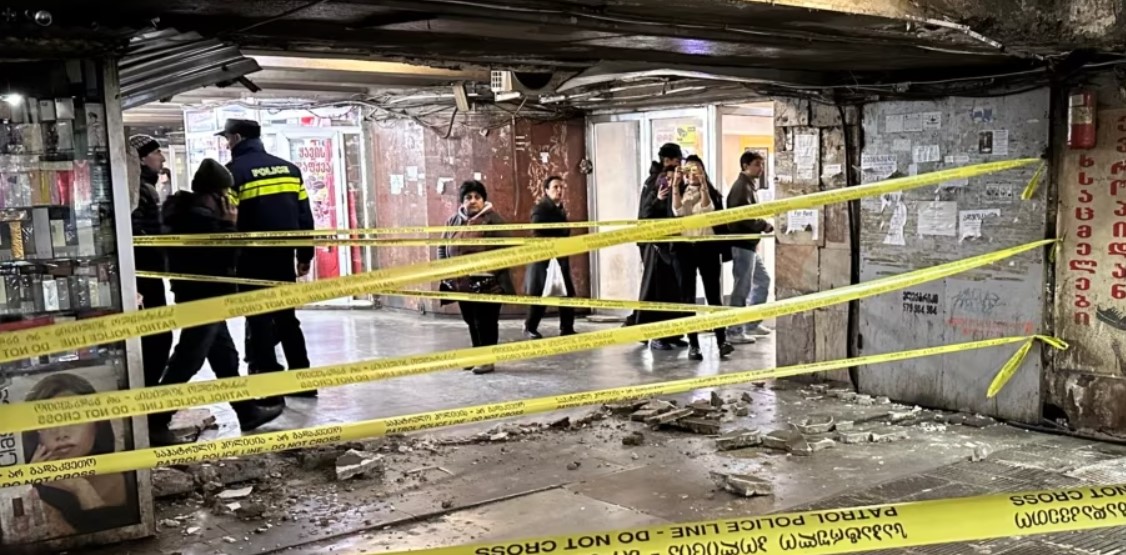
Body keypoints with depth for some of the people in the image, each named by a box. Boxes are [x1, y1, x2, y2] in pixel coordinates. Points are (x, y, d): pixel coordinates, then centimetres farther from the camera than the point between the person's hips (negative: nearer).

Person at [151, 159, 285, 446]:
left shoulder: (189, 210, 12)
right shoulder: (201, 216, -20)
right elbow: (225, 256, -20)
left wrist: (223, 223, 6)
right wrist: (230, 224, -12)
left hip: (201, 296, 11)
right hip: (203, 298, -11)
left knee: (226, 356, 16)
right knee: (186, 363, -7)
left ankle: (247, 412, 25)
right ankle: (154, 423, -4)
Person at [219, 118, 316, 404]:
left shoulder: (233, 171, -7)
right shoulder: (289, 168, 11)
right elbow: (304, 215, 10)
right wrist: (305, 256, 16)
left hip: (253, 258, -5)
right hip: (284, 255, 6)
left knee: (259, 320, 1)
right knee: (286, 317, 17)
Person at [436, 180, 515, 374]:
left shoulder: (493, 219, -8)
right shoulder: (453, 221, 10)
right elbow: (442, 246, 18)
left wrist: (493, 271, -19)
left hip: (487, 283, -6)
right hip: (461, 282, 6)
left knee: (485, 321, -1)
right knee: (471, 321, 15)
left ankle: (487, 360, 9)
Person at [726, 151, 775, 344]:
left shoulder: (749, 185, 18)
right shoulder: (742, 186, -14)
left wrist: (763, 226, 5)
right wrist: (765, 226, -12)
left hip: (749, 243, 11)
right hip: (742, 244, -11)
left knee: (762, 280, 19)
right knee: (743, 287, -5)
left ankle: (752, 324, 26)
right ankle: (734, 331, 2)